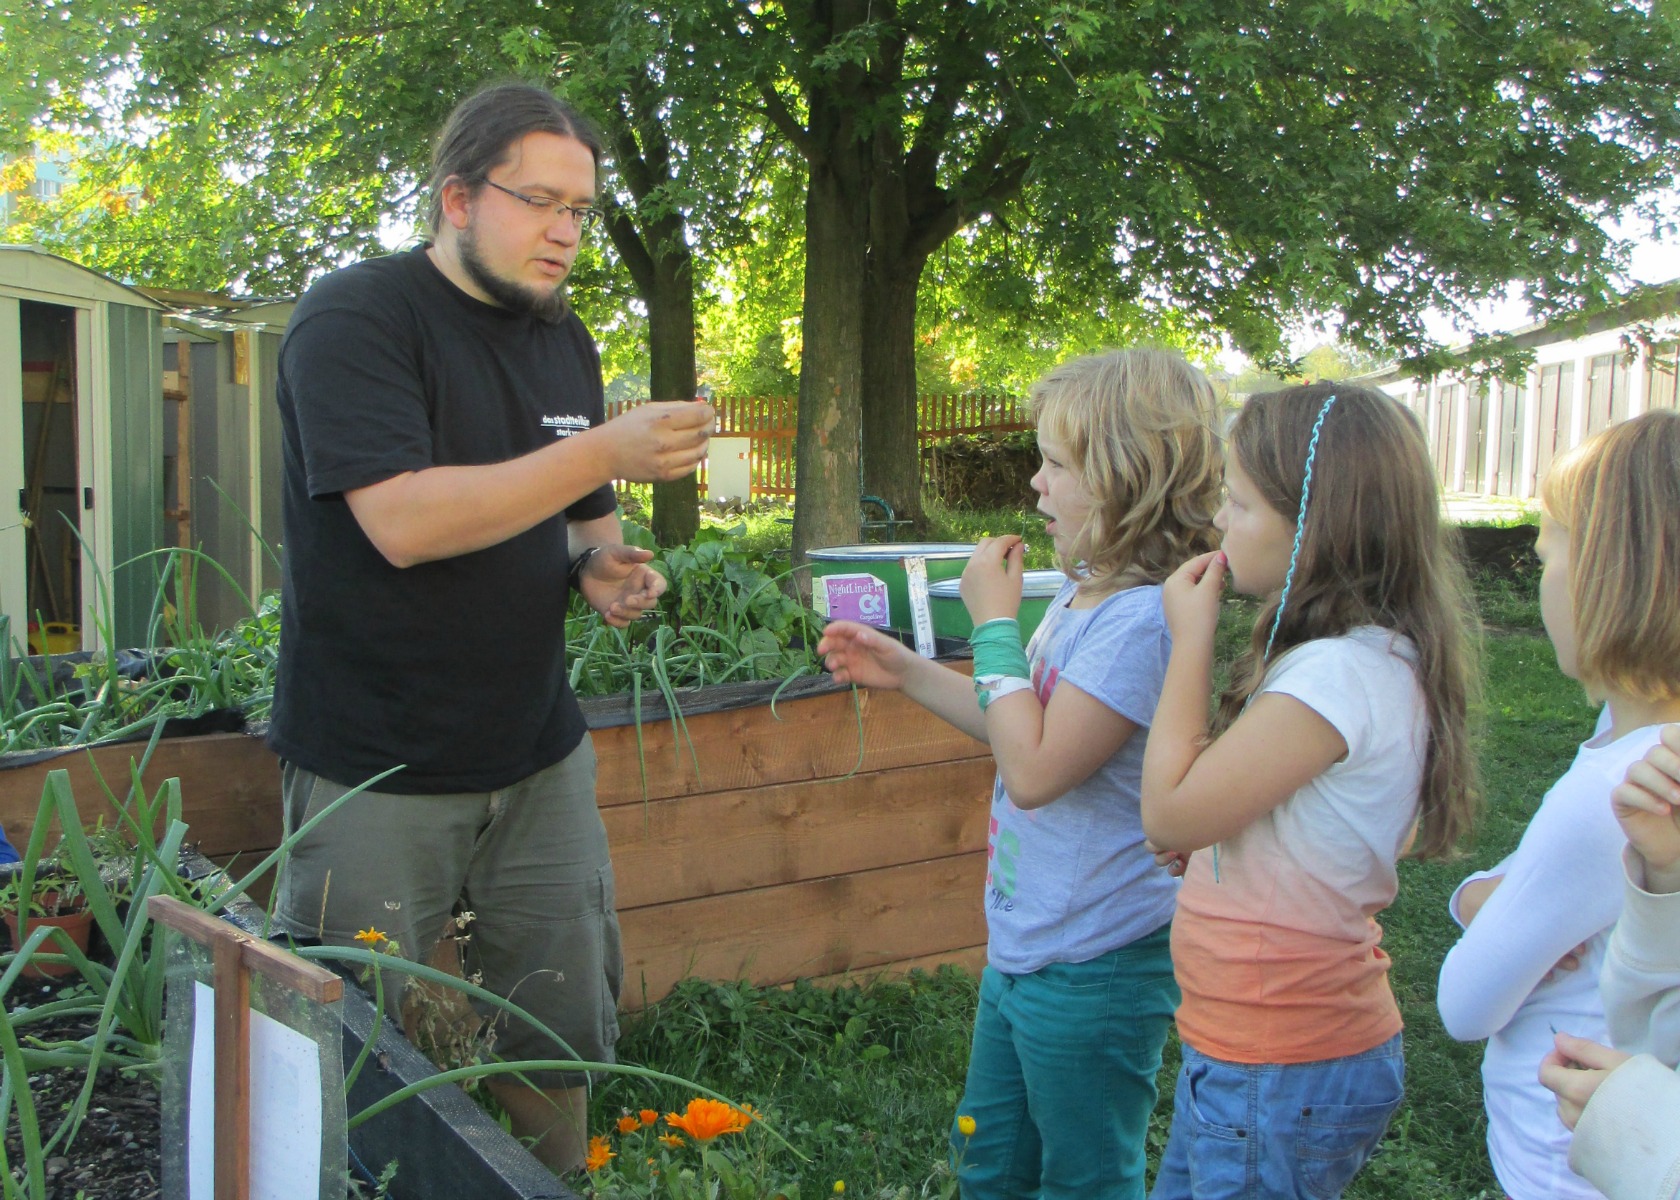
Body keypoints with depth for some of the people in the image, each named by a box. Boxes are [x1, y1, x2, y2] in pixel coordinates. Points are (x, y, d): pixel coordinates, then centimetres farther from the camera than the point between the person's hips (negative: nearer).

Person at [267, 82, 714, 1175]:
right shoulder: (355, 318, -11)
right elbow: (403, 521, -24)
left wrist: (603, 565, -1)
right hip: (378, 776, -6)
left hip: (538, 758, 6)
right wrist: (606, 451, -25)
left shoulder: (565, 340, 11)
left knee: (564, 1040, 11)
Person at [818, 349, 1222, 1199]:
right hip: (1025, 946, 9)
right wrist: (905, 672, 9)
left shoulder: (1145, 618, -27)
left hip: (1090, 969, -9)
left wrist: (994, 625, -18)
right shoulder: (1088, 591, 3)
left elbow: (1036, 769, -27)